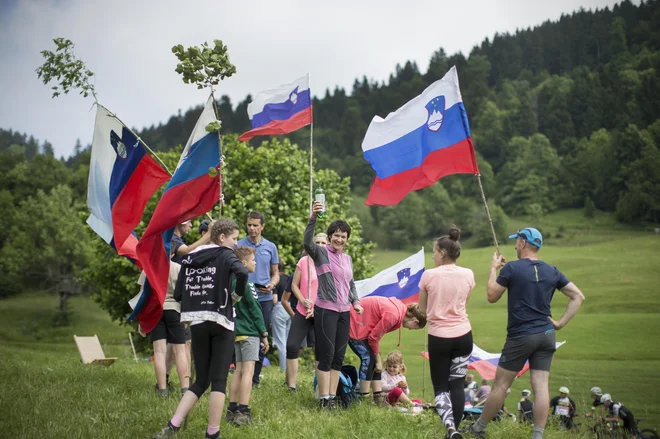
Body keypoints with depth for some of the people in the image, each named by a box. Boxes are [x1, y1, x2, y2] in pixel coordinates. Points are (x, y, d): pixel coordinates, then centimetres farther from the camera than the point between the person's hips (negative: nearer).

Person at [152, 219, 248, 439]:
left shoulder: (190, 258, 12)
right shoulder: (225, 255, -2)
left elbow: (178, 294, 9)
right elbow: (242, 272, -23)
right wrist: (240, 293, -6)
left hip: (197, 324, 5)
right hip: (221, 322, -5)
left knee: (201, 381, 13)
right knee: (218, 380, 2)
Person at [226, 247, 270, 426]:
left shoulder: (232, 281, 14)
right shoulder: (245, 283, -13)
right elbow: (254, 309, -12)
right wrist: (264, 334, -8)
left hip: (237, 331, 9)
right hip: (249, 332, -9)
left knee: (239, 370, 11)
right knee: (248, 371, -9)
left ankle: (232, 410, 13)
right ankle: (243, 412, -14)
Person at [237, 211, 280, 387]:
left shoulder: (271, 247, 9)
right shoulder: (239, 245, 1)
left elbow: (275, 273, 15)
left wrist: (272, 285, -5)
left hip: (265, 298, 3)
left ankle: (255, 377, 14)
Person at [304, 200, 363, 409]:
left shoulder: (347, 259, 14)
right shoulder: (321, 253, -5)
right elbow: (307, 242, -26)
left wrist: (356, 302, 6)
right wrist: (313, 217, -38)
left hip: (344, 312, 6)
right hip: (326, 310, -6)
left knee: (339, 356, 8)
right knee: (327, 354, -6)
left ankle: (332, 396, 16)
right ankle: (324, 398, 1)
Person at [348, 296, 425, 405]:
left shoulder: (399, 308, 4)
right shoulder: (393, 315, -27)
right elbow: (374, 337, -19)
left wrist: (378, 358, 4)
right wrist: (378, 359, -7)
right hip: (353, 323, -10)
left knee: (373, 359, 6)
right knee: (368, 358, -13)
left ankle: (379, 397, 6)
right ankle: (364, 399, -9)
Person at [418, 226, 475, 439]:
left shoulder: (429, 275, -8)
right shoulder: (468, 275, -1)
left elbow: (422, 309, 3)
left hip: (439, 337, -2)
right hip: (463, 335, 2)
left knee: (440, 386, 6)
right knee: (457, 384, 11)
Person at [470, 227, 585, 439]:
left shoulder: (512, 268, -8)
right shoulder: (551, 271, 7)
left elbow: (492, 296, -1)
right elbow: (578, 296, 7)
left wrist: (493, 268, 9)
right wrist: (560, 322, 6)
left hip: (520, 336, -4)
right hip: (546, 335, 4)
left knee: (501, 384, 5)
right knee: (541, 386, 1)